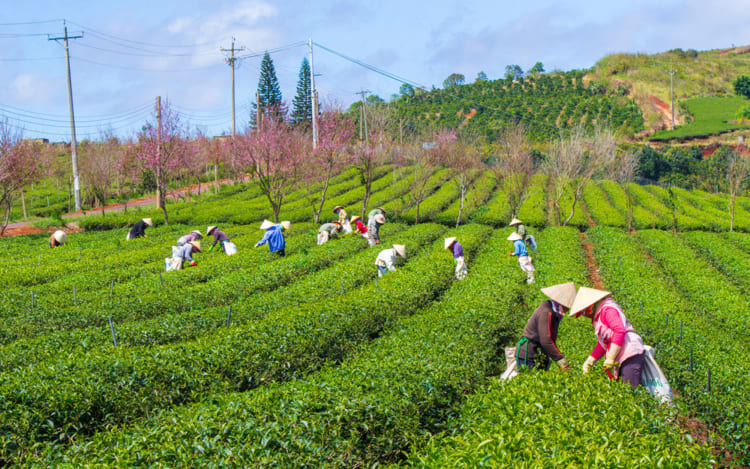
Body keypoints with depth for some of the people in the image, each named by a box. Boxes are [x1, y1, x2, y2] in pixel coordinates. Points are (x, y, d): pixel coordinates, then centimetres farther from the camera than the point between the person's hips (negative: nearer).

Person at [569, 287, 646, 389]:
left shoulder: (607, 309, -6)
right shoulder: (598, 316, 25)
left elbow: (620, 331, -19)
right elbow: (602, 344, 28)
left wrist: (610, 358, -18)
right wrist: (589, 361, 21)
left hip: (630, 354, -10)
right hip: (621, 359, 10)